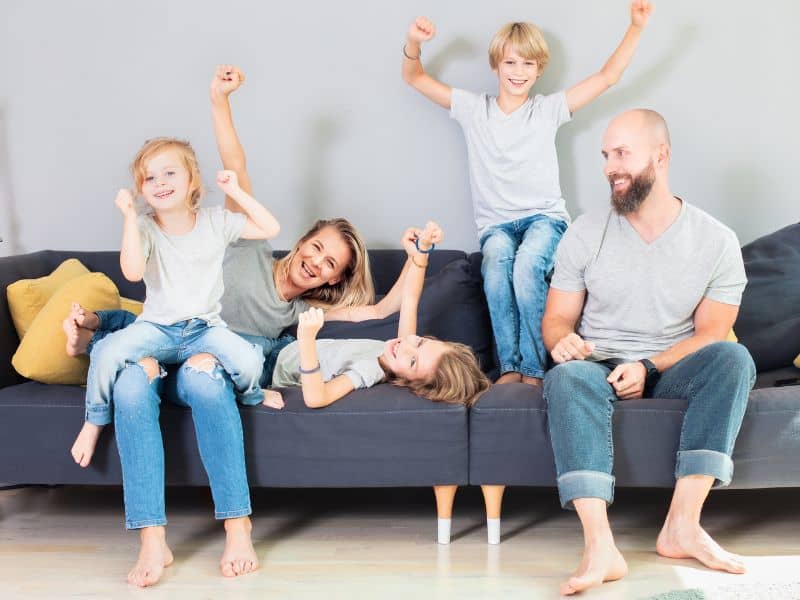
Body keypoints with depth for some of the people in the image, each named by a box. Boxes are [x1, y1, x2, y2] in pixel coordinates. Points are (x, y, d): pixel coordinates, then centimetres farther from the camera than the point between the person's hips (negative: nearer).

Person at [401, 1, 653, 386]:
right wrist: (414, 43, -10)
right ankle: (510, 366, -30)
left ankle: (534, 368, -25)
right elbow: (414, 77, 11)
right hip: (496, 225, 1)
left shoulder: (549, 109, 6)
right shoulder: (473, 109, 9)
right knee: (497, 260, -36)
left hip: (545, 217, -1)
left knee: (527, 265, -35)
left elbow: (607, 77, 2)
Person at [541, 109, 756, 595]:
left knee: (733, 359, -31)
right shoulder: (586, 234, 2)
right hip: (600, 368, 0)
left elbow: (711, 332, -5)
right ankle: (600, 546, -45)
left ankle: (683, 525, -32)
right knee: (568, 376, -35)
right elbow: (556, 319, 2)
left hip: (672, 372, 0)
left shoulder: (716, 241, -1)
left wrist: (647, 367, -22)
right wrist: (563, 340, -23)